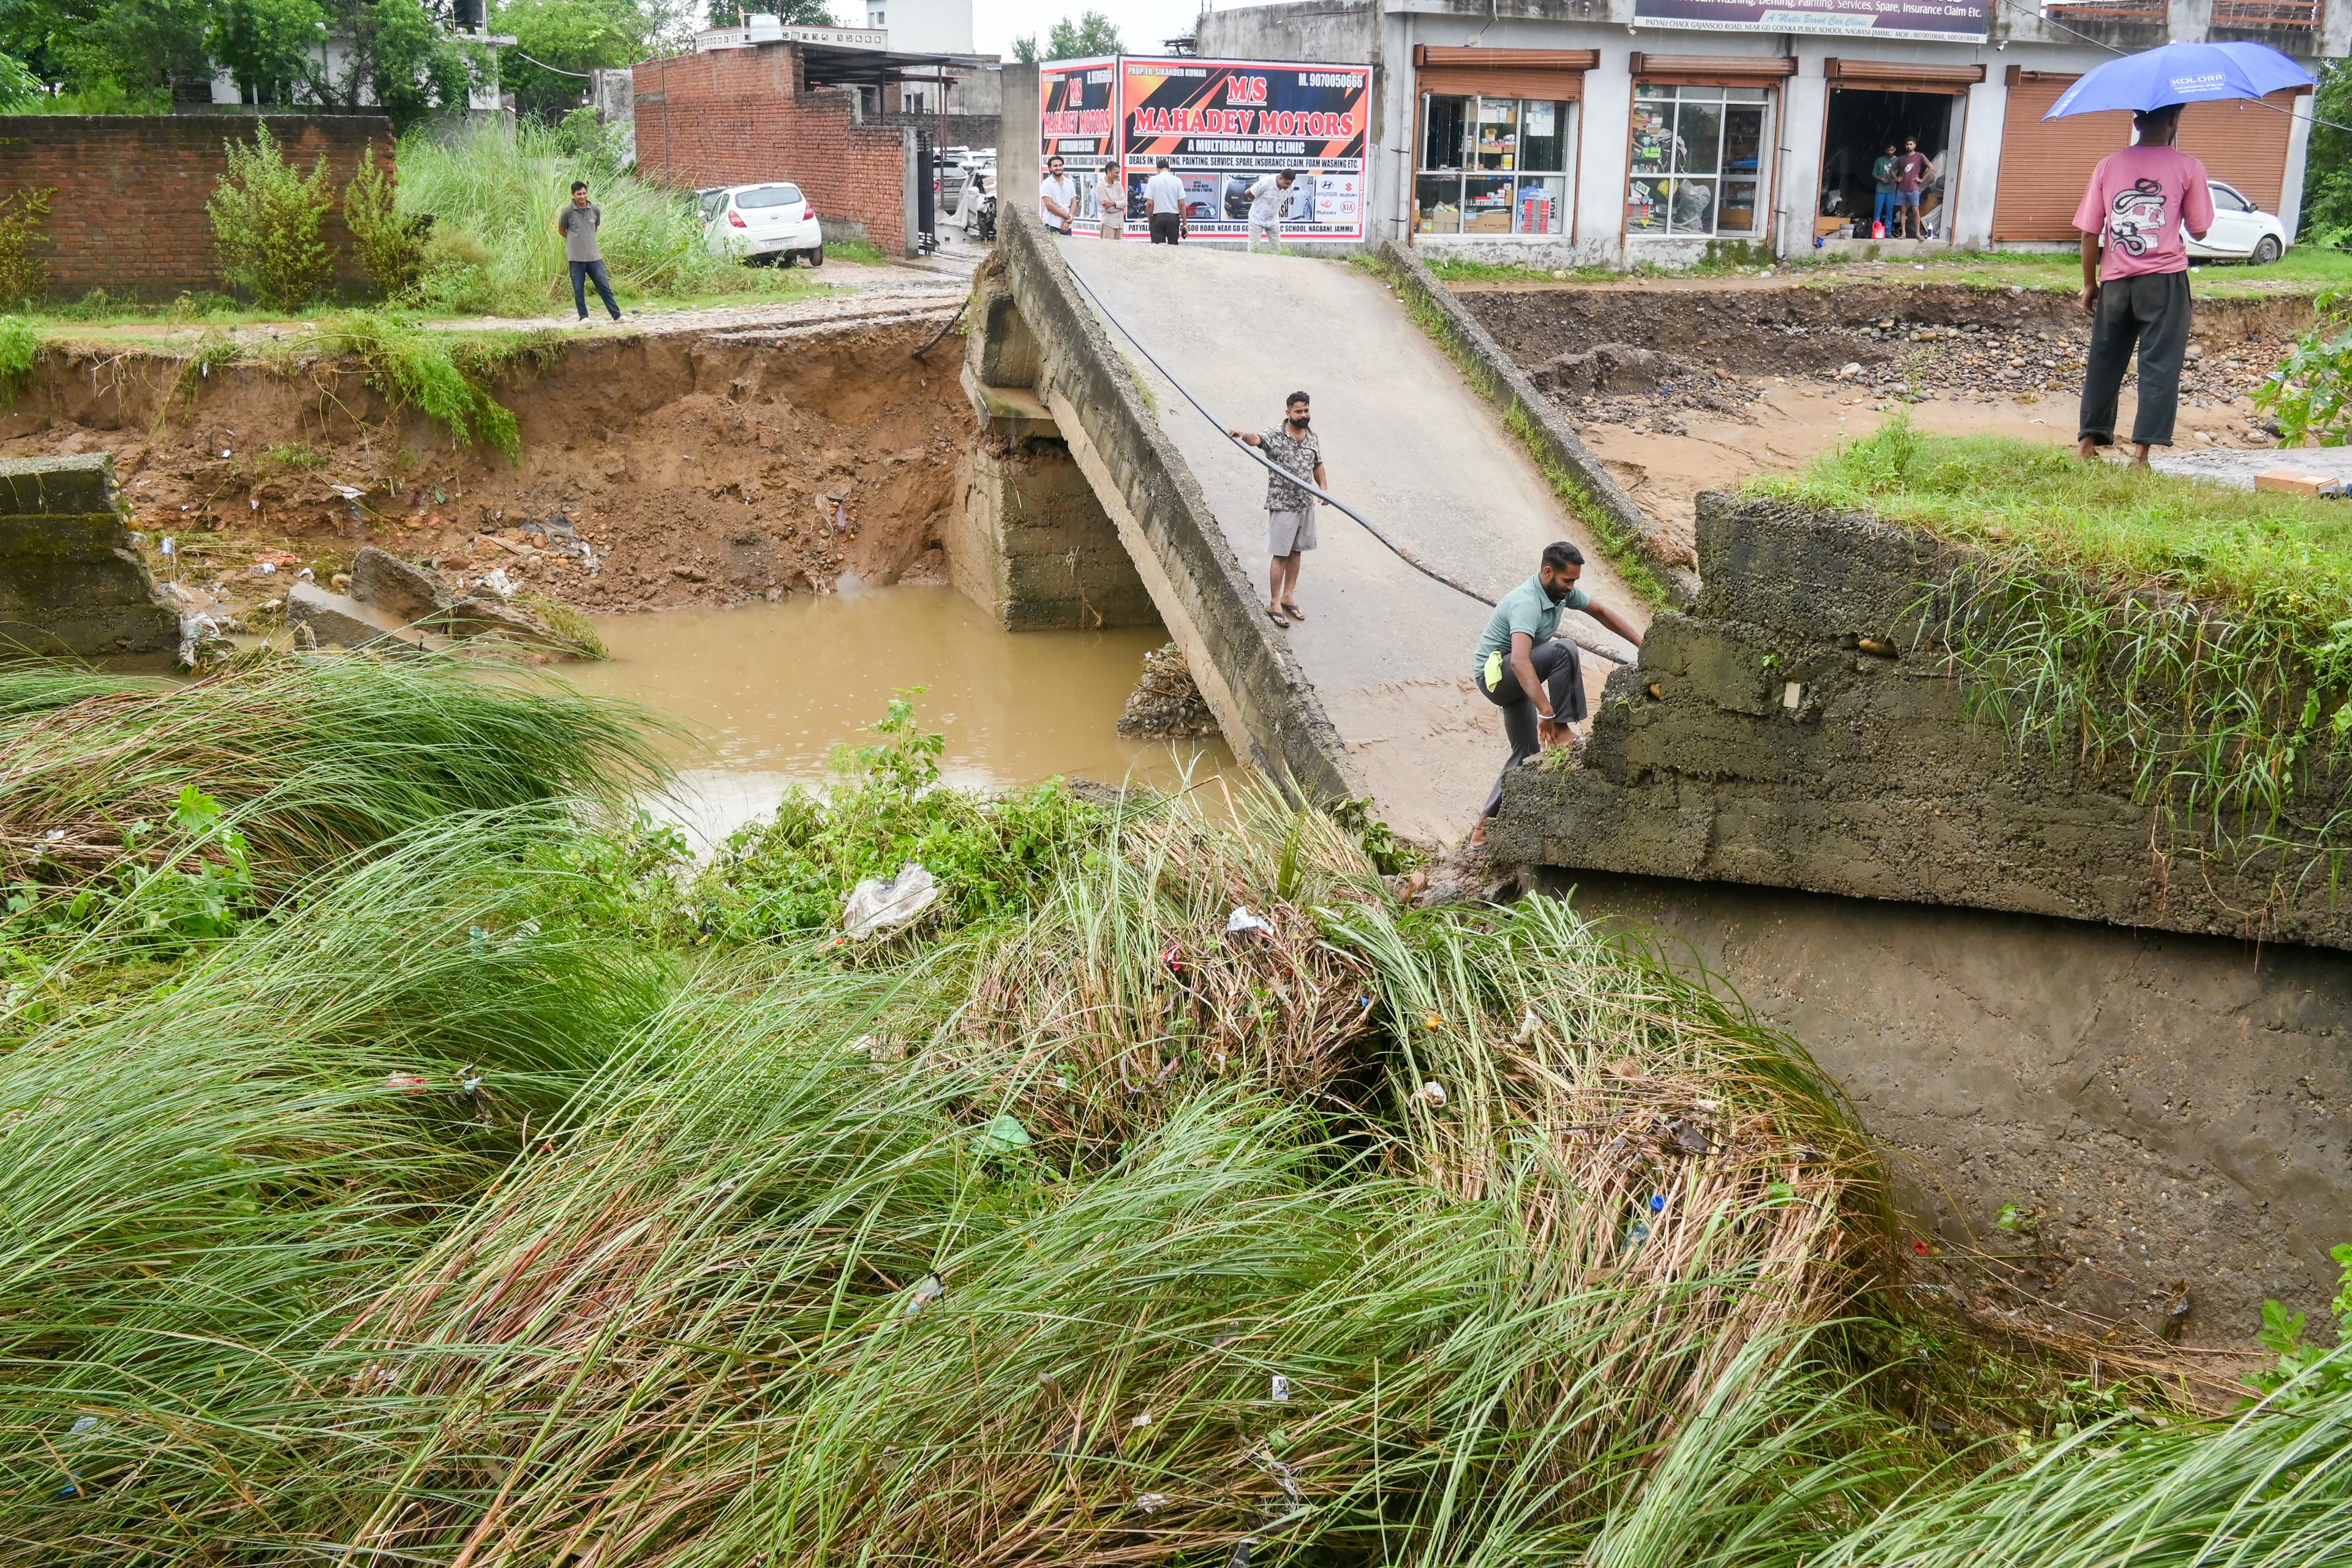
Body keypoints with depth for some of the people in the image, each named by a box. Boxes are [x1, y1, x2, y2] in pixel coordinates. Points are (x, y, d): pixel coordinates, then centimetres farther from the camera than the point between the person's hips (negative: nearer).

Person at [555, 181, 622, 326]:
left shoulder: (595, 210, 1)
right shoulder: (568, 212, -7)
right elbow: (561, 231, 8)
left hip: (594, 256, 2)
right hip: (576, 257, -2)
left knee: (604, 285, 2)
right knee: (578, 289, 4)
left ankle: (617, 315, 4)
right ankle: (584, 317, 15)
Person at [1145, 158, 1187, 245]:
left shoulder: (1153, 180, -1)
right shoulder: (1177, 181, 2)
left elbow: (1150, 203, -5)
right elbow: (1181, 204, -1)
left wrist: (1149, 220, 6)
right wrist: (1185, 223, 3)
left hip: (1158, 217, -1)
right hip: (1174, 217, 1)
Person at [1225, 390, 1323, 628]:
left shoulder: (1312, 438, 3)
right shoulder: (1276, 436, -16)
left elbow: (1318, 465, 17)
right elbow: (1257, 440, -37)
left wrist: (1323, 487, 2)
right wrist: (1242, 436, -59)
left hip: (1306, 505, 6)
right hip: (1282, 506, -6)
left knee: (1295, 552, 16)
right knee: (1281, 555, 1)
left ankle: (1288, 597, 31)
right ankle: (1274, 604, 12)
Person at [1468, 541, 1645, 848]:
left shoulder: (1563, 591, -3)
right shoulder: (1527, 604, -31)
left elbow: (1600, 612, 13)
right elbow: (1519, 661, -44)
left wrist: (1642, 644, 6)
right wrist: (1546, 712, -51)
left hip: (1515, 681, 10)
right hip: (1494, 674, -10)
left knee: (1527, 753, 9)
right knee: (1563, 650, -30)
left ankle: (1484, 827, 12)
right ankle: (1563, 732, -23)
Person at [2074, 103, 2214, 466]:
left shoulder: (2109, 166, 3)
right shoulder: (2187, 168, -3)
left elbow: (2089, 232, 3)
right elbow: (2199, 231, 2)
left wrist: (2090, 283, 11)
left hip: (2116, 281, 3)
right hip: (2165, 279, -2)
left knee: (2104, 361, 13)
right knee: (2159, 365, 2)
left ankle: (2089, 439, 16)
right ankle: (2142, 449, -2)